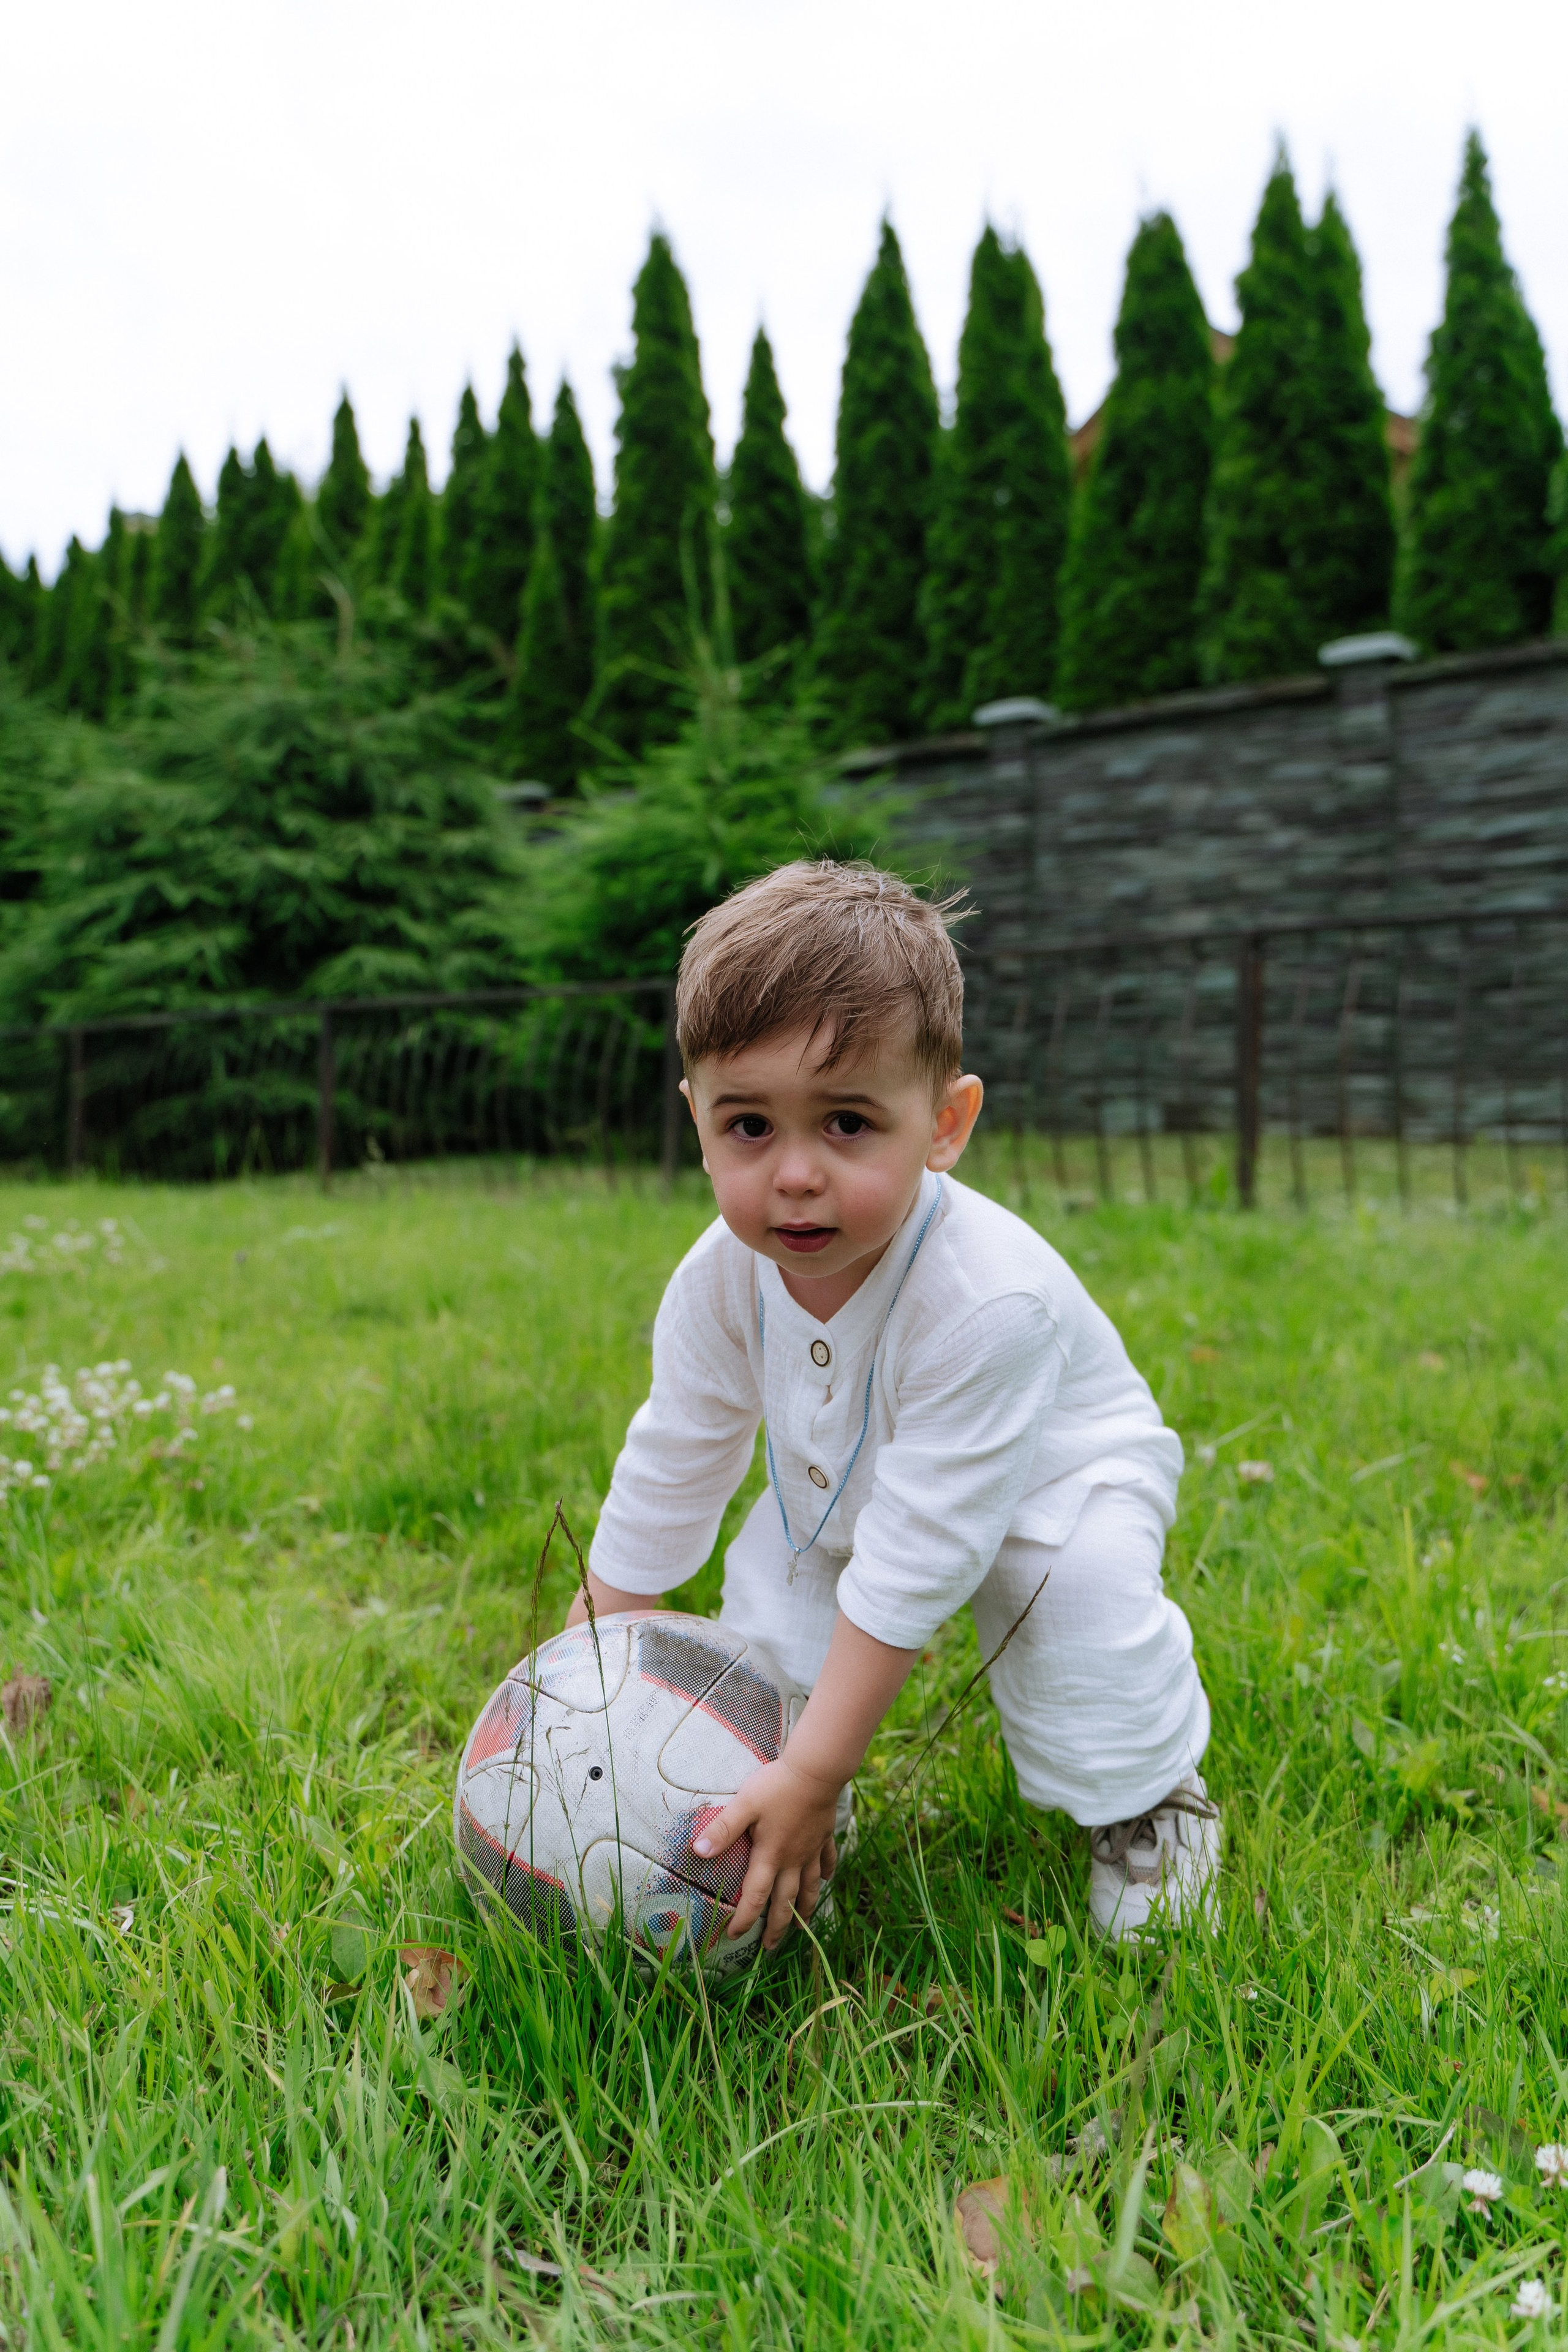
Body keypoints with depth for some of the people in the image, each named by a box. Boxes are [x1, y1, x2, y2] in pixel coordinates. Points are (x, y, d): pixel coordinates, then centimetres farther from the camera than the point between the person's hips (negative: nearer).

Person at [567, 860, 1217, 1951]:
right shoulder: (719, 1283, -25)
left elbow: (917, 1558, -41)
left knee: (1086, 1582, -29)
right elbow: (665, 1479, -10)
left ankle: (1150, 1800, -2)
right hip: (844, 1492, 6)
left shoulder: (987, 1298, -44)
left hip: (1053, 1482, -5)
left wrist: (813, 1774, -39)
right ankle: (791, 1821, 14)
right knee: (769, 1587, -10)